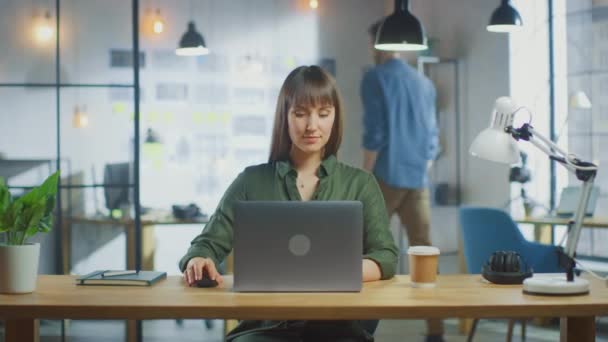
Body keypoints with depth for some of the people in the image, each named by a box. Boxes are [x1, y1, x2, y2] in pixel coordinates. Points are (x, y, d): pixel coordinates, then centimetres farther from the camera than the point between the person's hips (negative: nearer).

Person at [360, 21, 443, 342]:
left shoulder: (375, 77, -3)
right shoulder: (424, 83, 15)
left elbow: (374, 132, -10)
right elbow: (432, 136, 16)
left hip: (386, 177, -5)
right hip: (418, 179, 5)